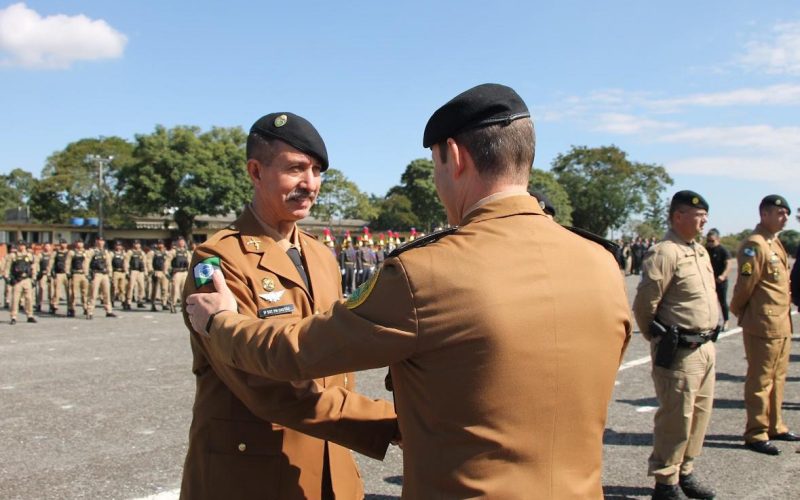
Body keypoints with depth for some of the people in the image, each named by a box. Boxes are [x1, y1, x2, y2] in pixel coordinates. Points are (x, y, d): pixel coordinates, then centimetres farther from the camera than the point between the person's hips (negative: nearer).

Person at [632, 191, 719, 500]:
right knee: (676, 418, -1)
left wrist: (709, 339, 19)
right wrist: (660, 339, -3)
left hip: (706, 347, 9)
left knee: (700, 413, 16)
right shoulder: (664, 253, -17)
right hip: (679, 352, -9)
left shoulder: (700, 251, 13)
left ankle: (685, 473, 31)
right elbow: (644, 304, -17)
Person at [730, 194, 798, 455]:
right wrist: (739, 313, -4)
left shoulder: (776, 244, 15)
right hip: (763, 326, -9)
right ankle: (756, 434, 6)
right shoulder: (754, 245, -16)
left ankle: (774, 426, 30)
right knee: (760, 381, -2)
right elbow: (745, 285, -17)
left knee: (777, 378, 18)